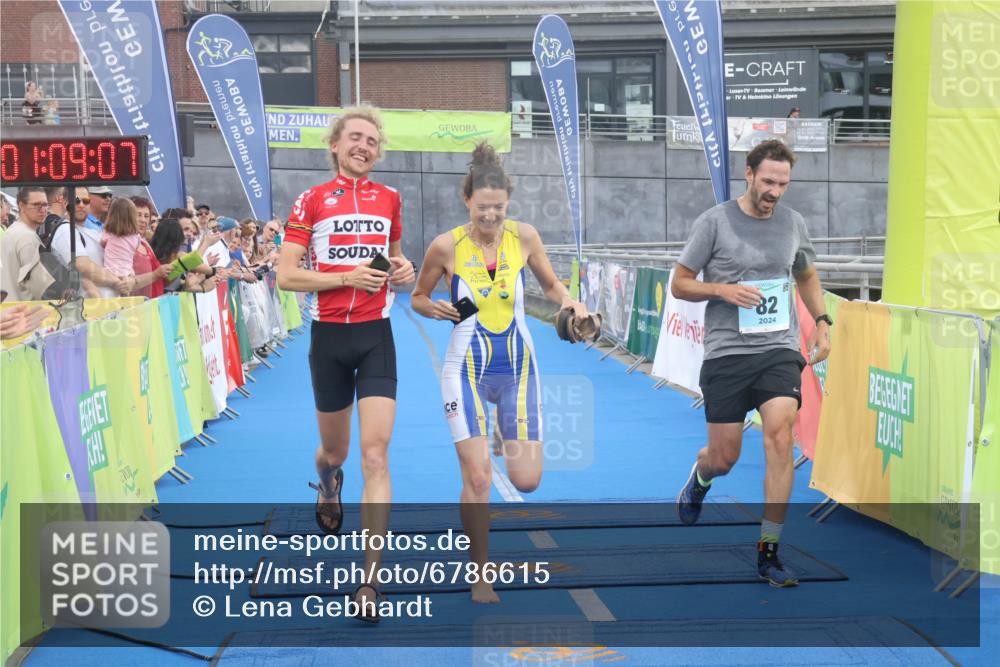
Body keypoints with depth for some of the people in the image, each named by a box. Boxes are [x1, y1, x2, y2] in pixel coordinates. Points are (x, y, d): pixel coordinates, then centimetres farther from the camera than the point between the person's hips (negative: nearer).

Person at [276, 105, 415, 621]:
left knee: (375, 455, -11)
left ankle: (369, 580, -11)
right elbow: (286, 275, -6)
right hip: (329, 336, -1)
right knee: (335, 449, 15)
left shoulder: (389, 199, 7)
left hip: (375, 336, 1)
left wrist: (402, 268, 1)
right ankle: (328, 487, 55)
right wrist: (347, 277, -17)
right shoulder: (313, 200, -2)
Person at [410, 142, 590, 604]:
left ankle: (509, 439, 37)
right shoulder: (446, 246, -9)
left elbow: (551, 284, 12)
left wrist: (568, 300, -9)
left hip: (517, 369, 2)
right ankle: (480, 575, 10)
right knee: (477, 479, -8)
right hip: (466, 371, -2)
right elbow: (418, 297, 4)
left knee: (527, 480, 0)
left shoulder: (524, 236, -3)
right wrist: (433, 308, -17)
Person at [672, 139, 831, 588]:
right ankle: (700, 477, 45)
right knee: (724, 457, 3)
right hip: (726, 351, -2)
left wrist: (821, 322, 11)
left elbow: (807, 276, 25)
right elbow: (679, 284, 1)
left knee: (780, 436, -18)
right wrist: (722, 289, -17)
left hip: (779, 350, 2)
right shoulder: (713, 222, -4)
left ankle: (768, 552, -9)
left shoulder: (793, 223, 7)